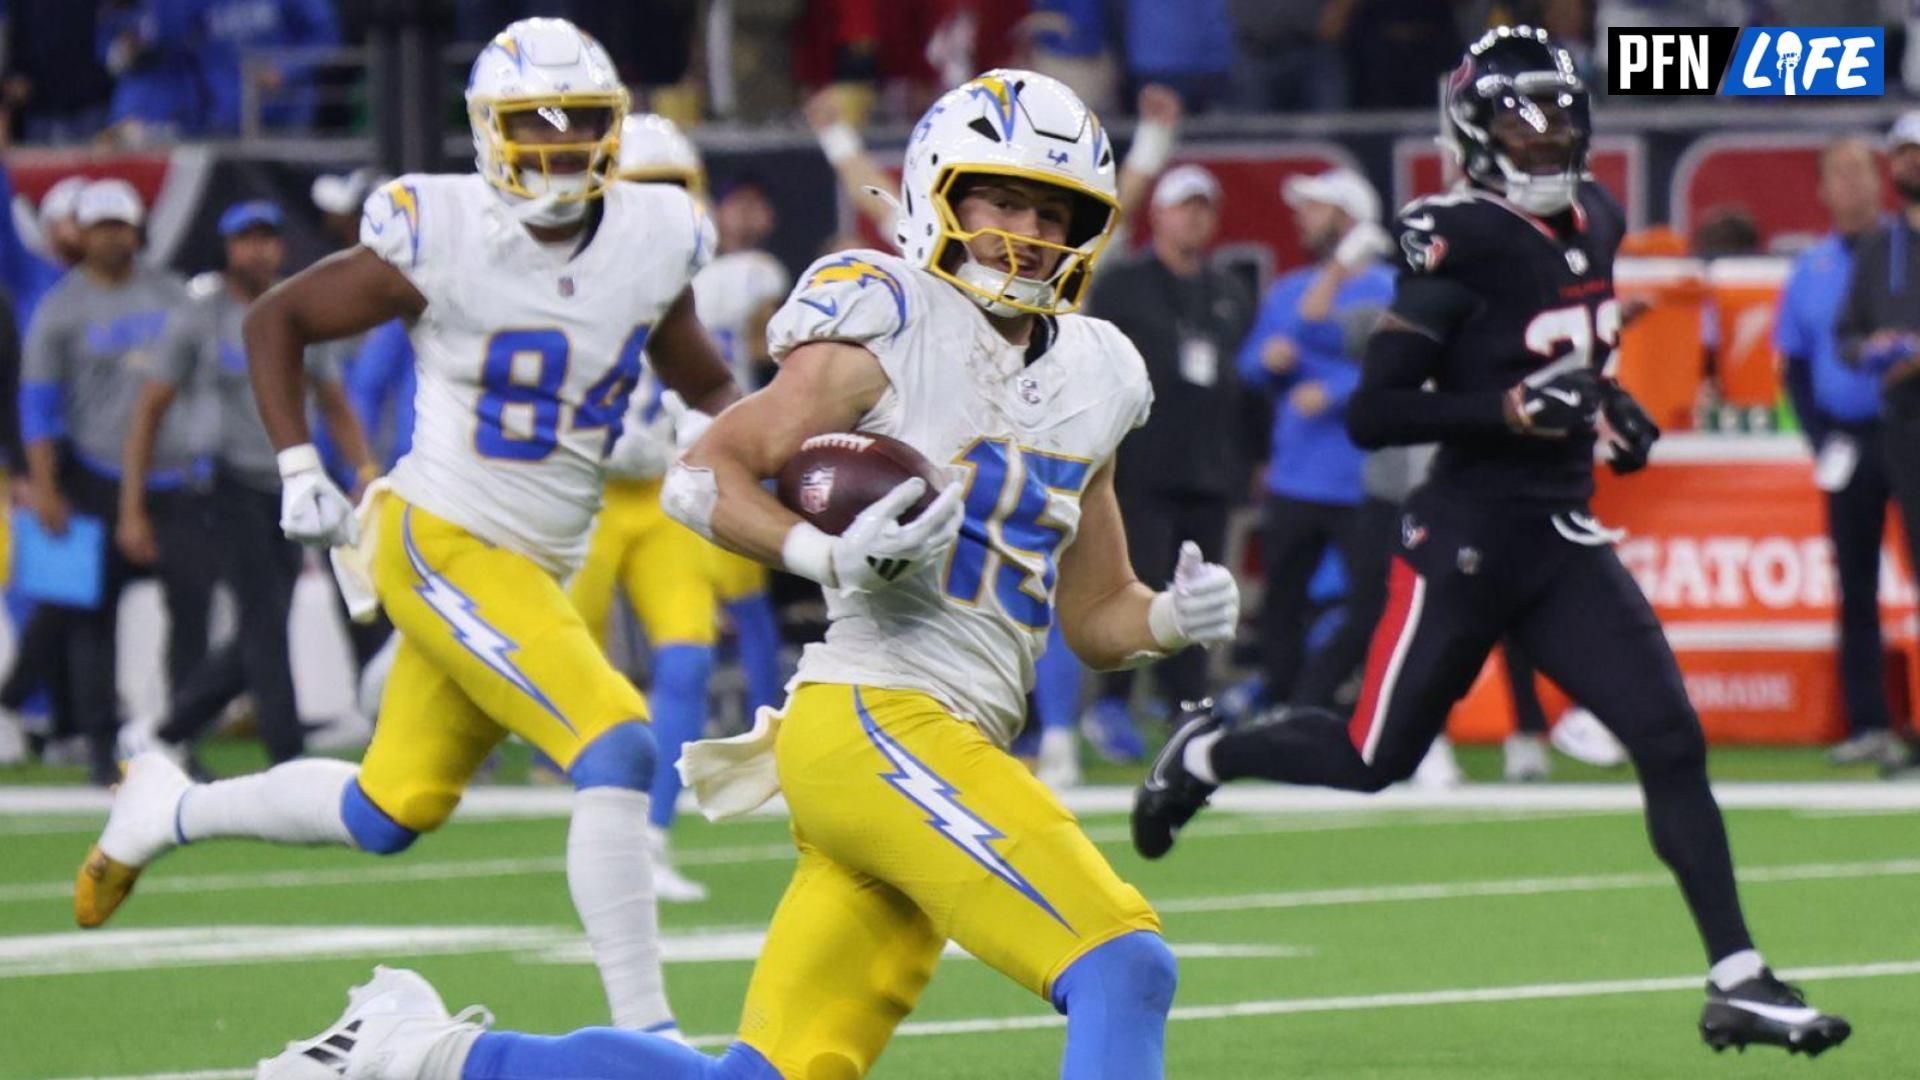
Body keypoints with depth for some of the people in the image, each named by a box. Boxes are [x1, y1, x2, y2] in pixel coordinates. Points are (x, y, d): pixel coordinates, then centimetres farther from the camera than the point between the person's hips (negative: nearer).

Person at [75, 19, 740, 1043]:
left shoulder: (652, 244, 0)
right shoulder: (442, 239, -14)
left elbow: (705, 386, 17)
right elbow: (276, 319, -2)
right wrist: (298, 469, -9)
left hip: (537, 569, 7)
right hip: (442, 544, -7)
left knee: (389, 813, 16)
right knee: (615, 748, -21)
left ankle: (168, 811, 38)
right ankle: (643, 1033, -16)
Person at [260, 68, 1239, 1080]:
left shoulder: (1089, 380, 19)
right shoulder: (888, 332, -4)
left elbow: (1098, 618, 25)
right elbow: (702, 475, -8)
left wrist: (1175, 617, 3)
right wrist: (828, 554, -24)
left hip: (951, 746, 8)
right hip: (876, 721, -8)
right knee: (1123, 971, -18)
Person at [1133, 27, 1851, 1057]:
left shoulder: (1594, 221, 7)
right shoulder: (1460, 243, -17)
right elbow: (1370, 414, -19)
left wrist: (1603, 404, 10)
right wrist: (1509, 410, -27)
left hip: (1564, 542, 6)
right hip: (1466, 541, -6)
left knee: (1671, 742, -6)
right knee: (1376, 759, 7)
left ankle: (1736, 981, -6)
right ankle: (1204, 755, 35)